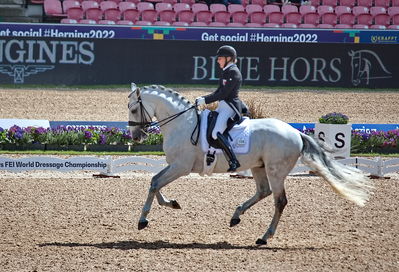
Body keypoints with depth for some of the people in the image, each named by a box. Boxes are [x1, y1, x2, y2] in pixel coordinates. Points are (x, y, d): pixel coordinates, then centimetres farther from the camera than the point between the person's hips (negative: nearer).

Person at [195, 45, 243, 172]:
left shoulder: (233, 72, -14)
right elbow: (218, 91, 19)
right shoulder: (227, 72, 17)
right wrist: (203, 98, 7)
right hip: (223, 106, 11)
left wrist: (205, 100, -17)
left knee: (216, 133, -26)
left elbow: (223, 94, -19)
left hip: (230, 107, -11)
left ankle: (233, 161, -27)